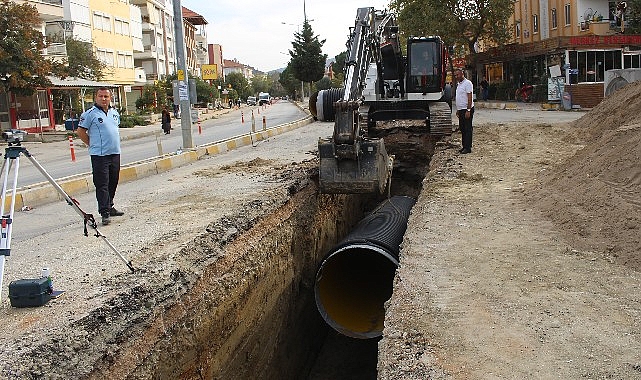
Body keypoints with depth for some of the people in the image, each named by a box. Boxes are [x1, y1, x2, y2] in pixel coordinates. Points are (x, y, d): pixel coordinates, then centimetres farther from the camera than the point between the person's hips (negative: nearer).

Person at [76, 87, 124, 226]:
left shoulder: (115, 112, 12)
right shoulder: (89, 114, -7)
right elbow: (80, 131, -4)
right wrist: (92, 144, 0)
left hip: (115, 153, 7)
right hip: (99, 155, -6)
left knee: (113, 182, 14)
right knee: (102, 184, -7)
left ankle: (110, 207, 27)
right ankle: (105, 213, -8)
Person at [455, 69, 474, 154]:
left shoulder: (467, 83, -12)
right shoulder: (459, 84, 17)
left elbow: (470, 98, -18)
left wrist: (468, 110, -23)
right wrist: (458, 110, 20)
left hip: (466, 109, -9)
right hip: (461, 110, 9)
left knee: (467, 129, -6)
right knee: (462, 129, 11)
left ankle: (468, 148, -3)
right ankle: (464, 146, 18)